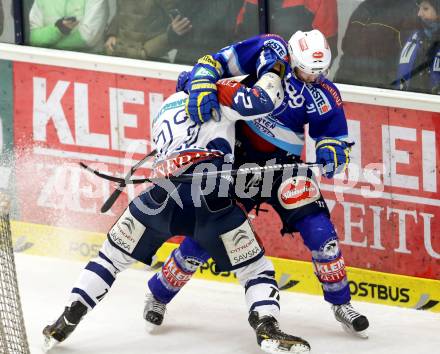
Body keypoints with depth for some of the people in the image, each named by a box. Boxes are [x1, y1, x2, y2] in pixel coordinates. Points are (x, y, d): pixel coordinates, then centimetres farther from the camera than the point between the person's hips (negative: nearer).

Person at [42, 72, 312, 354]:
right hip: (209, 198, -4)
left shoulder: (166, 108, 34)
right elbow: (260, 101, -1)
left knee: (114, 255, 22)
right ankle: (267, 329, -15)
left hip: (163, 193, 4)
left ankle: (69, 318, 17)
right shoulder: (217, 93, 14)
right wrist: (272, 76, 20)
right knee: (255, 268, 6)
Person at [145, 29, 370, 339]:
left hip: (284, 163, 2)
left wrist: (332, 154, -26)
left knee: (318, 229, -11)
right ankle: (158, 294, 19)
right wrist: (202, 86, -32)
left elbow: (337, 138, -2)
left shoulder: (324, 96, -8)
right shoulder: (269, 50, -14)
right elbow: (215, 63, -13)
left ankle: (341, 303, 8)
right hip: (237, 159, -2)